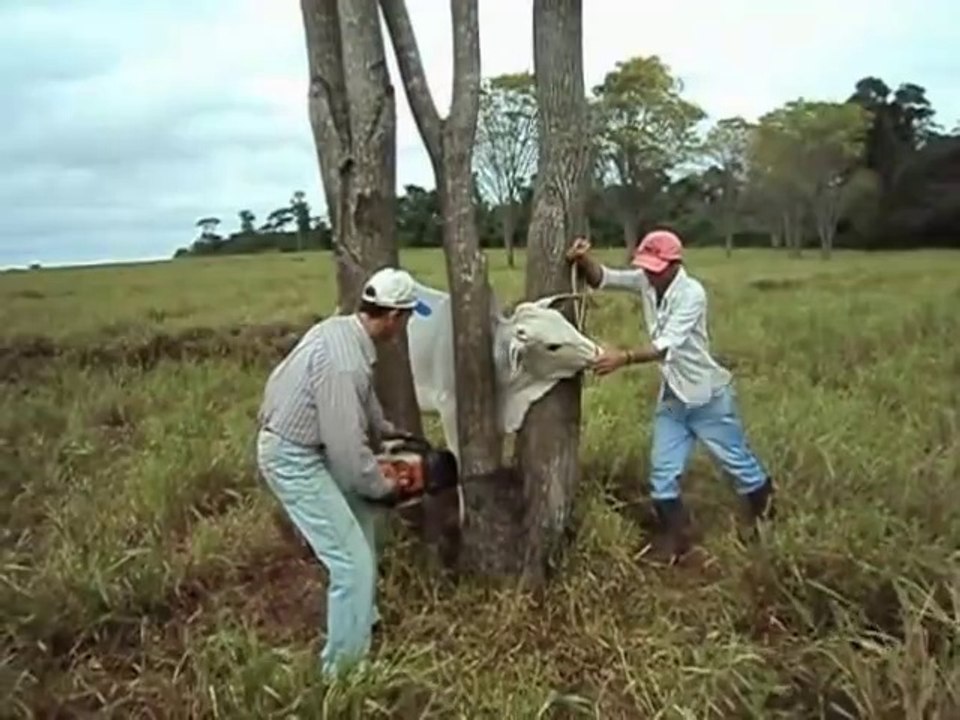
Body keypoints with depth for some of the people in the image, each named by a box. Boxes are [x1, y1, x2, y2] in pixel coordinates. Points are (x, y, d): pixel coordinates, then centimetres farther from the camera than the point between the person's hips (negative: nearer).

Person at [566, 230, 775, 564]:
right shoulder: (645, 282, -6)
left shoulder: (692, 293, -25)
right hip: (671, 399, 6)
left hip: (708, 397, -5)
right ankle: (674, 537, 23)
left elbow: (668, 345, -35)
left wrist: (624, 358, -48)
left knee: (738, 462, 14)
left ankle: (765, 518, 41)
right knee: (662, 471, 6)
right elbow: (603, 278, -9)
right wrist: (584, 260, -32)